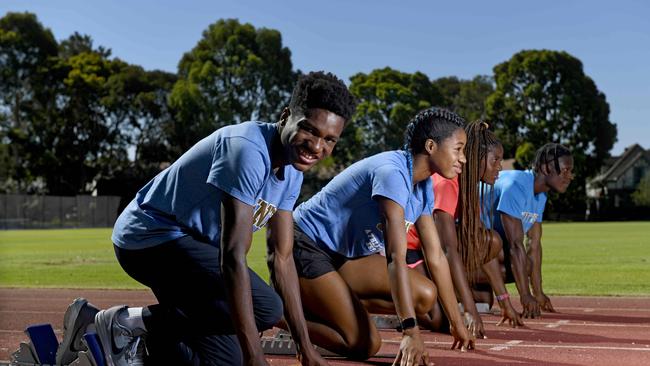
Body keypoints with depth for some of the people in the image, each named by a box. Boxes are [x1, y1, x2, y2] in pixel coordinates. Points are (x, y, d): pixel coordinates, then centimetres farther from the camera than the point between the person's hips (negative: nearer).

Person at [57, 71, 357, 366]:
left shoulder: (292, 171, 2)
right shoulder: (248, 150, -27)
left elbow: (282, 259, 5)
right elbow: (233, 257, -34)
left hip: (189, 242, 10)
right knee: (264, 307, -24)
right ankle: (131, 323, -11)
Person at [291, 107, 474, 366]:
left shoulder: (423, 187, 3)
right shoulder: (392, 173, -26)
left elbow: (435, 257, 6)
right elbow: (396, 257, -33)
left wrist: (457, 324, 7)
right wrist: (410, 331, -36)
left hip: (346, 254, 10)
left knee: (424, 296, -5)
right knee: (364, 345, -19)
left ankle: (321, 305, 3)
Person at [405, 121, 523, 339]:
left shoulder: (469, 186, 5)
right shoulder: (446, 184, -23)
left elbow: (481, 246, 7)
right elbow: (449, 249, -30)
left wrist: (505, 301, 6)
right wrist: (470, 310, -34)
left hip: (428, 247, 9)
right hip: (408, 251, -9)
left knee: (491, 241, -7)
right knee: (439, 320, -26)